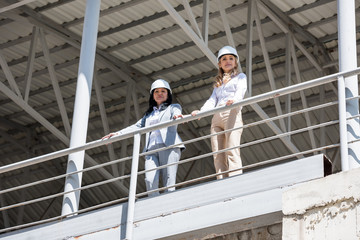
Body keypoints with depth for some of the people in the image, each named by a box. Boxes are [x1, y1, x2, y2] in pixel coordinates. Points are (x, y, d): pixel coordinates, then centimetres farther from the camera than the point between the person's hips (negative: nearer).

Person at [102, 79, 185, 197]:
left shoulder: (173, 107, 19)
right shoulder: (148, 114, 33)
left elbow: (176, 113, -3)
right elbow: (137, 127, 24)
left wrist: (177, 116, -29)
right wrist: (117, 134, 10)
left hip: (169, 146, -4)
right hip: (151, 149, 4)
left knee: (169, 183, -15)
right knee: (150, 181, -18)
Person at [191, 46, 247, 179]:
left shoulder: (240, 77, 18)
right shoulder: (218, 84, 32)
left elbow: (241, 91, -3)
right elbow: (212, 101, 17)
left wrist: (234, 99, -27)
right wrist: (200, 112, -3)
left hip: (232, 113, -5)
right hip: (217, 117, 5)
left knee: (232, 151, -21)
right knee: (218, 155, -8)